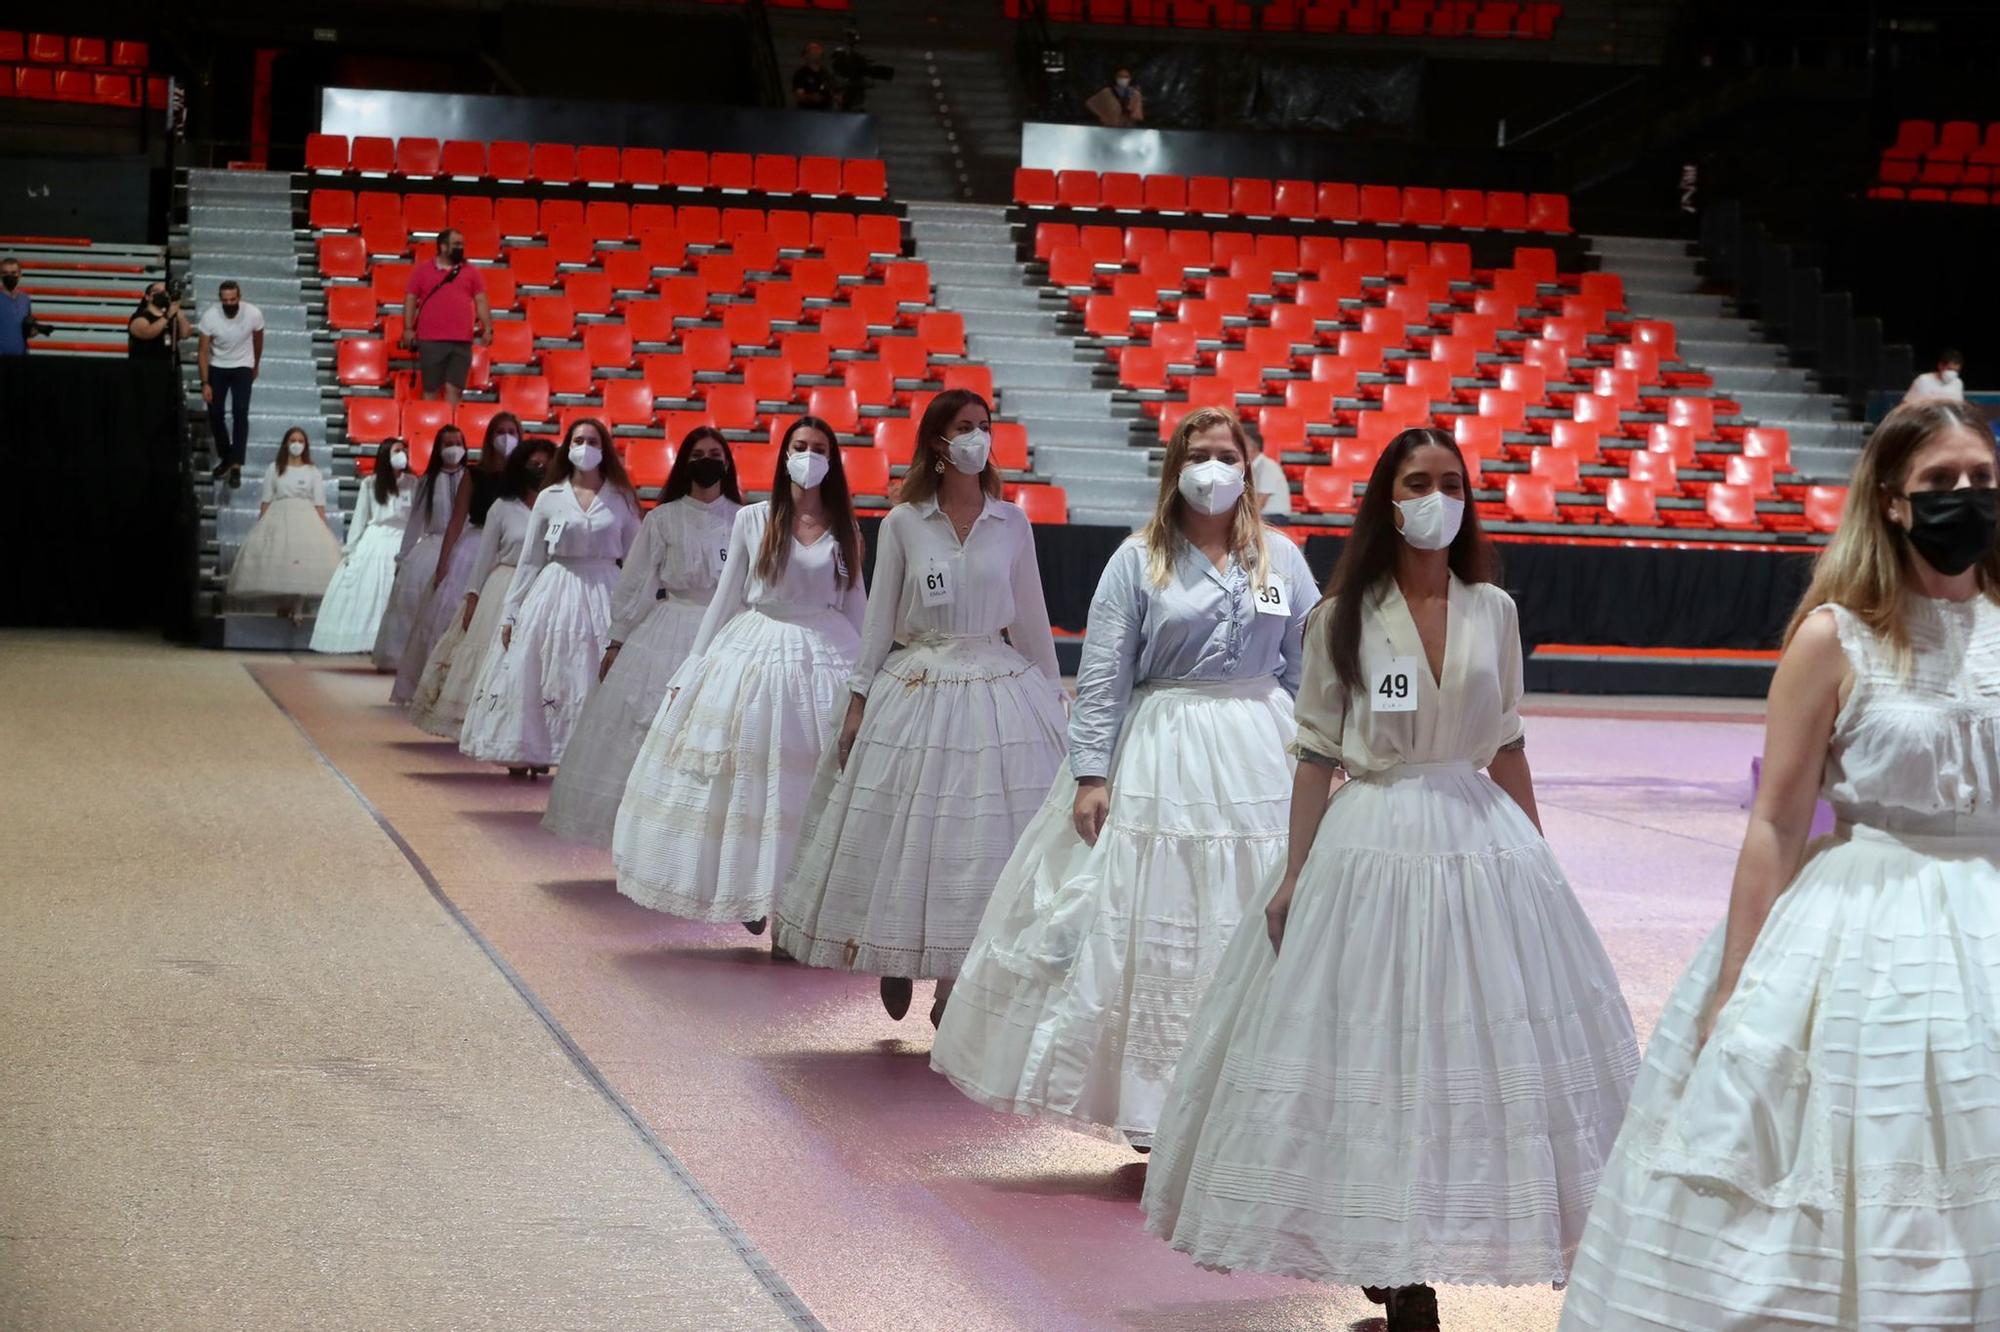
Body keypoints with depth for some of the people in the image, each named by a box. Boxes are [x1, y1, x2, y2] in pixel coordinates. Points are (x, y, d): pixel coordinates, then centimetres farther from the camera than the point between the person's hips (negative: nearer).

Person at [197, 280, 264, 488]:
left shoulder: (254, 314, -21)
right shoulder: (209, 317, -23)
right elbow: (203, 352, -15)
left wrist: (256, 367, 15)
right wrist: (205, 383, -19)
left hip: (242, 368, -1)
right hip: (217, 368, 1)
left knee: (240, 413, -15)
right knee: (215, 414, 1)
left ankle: (236, 465, -17)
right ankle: (225, 458, 23)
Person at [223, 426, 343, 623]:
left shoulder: (313, 472, 10)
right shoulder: (275, 469, 10)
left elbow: (320, 505, 6)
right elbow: (266, 501, 8)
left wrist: (324, 530, -2)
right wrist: (260, 527, 1)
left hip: (306, 519, -1)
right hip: (278, 518, 1)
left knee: (304, 562, -16)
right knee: (277, 560, -11)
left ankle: (298, 608, -14)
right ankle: (283, 603, 5)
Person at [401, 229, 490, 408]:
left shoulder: (471, 271, 10)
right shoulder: (422, 270, 6)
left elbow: (481, 301, 8)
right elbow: (410, 299, 6)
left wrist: (487, 328, -4)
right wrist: (408, 328, -2)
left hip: (462, 341, 1)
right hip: (431, 340, -1)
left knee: (453, 388, -2)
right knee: (431, 389, 3)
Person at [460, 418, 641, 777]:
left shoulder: (621, 499, 5)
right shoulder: (549, 498, 7)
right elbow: (529, 560, 9)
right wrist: (511, 612, 5)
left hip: (603, 596, -1)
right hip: (553, 594, 1)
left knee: (596, 680, -4)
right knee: (531, 677, -1)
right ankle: (525, 754, 6)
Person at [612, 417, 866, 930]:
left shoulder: (844, 530, 7)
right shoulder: (752, 520, 3)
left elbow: (856, 606, 12)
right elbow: (726, 598, 8)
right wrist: (692, 669, 6)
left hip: (827, 657, 1)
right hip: (755, 652, -1)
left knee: (819, 783, -4)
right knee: (747, 779, -2)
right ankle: (750, 893, 8)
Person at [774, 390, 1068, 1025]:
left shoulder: (1012, 524, 5)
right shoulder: (902, 524, 1)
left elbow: (1031, 616, 10)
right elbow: (878, 618, 4)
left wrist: (1053, 695, 11)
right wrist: (858, 701, 2)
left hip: (998, 686, 1)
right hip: (917, 688, -1)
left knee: (984, 837, -1)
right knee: (907, 831, 1)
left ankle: (955, 983, 7)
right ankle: (896, 958, 22)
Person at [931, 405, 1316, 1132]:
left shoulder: (1281, 556, 6)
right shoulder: (1138, 560, 0)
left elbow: (1309, 667, 7)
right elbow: (1102, 675, -3)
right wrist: (1090, 774, -9)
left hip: (1260, 759, 2)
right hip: (1161, 760, -2)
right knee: (1151, 931, 2)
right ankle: (1152, 1108, 10)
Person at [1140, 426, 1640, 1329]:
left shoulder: (1492, 611, 7)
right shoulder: (1343, 617, 0)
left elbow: (1506, 747, 13)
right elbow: (1317, 755, 1)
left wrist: (1539, 859, 11)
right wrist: (1294, 876, -4)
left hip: (1481, 842, 3)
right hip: (1373, 841, -2)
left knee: (1474, 1041, 1)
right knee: (1372, 1046, -2)